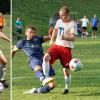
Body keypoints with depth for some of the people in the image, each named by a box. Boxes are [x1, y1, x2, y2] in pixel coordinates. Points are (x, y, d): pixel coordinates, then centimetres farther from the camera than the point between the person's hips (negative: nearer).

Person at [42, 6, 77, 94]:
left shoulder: (72, 24, -9)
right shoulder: (59, 21, 10)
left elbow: (73, 37, -18)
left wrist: (65, 38, -36)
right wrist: (52, 40, 23)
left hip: (66, 47, -5)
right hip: (56, 45, 5)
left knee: (66, 69, -1)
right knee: (46, 56, -24)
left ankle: (67, 88, 20)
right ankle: (46, 78, -21)